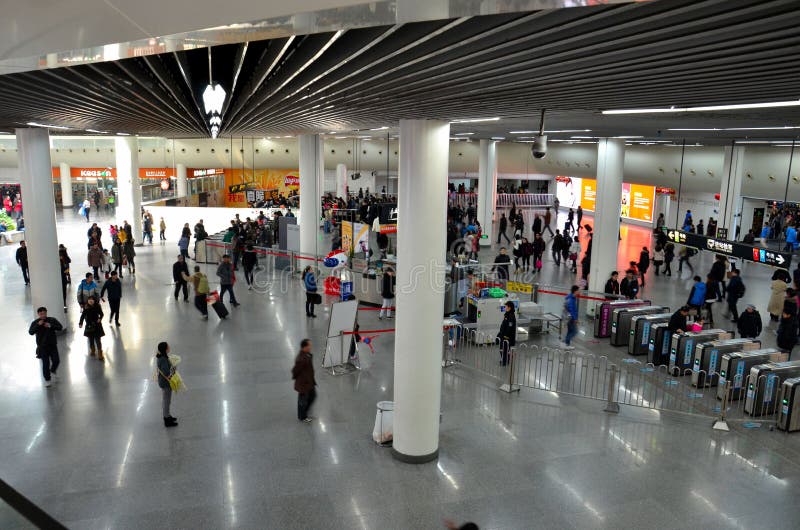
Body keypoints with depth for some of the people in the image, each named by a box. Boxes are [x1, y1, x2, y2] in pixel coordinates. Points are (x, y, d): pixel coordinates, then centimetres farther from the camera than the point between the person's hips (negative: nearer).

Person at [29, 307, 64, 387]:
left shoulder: (52, 320, 1)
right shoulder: (35, 323, -2)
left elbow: (60, 327, -7)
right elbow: (31, 332, -14)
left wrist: (50, 326, -21)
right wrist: (38, 325, -26)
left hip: (53, 345, 1)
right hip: (42, 347, -1)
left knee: (56, 360, -2)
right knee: (45, 363, -1)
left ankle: (53, 371, 31)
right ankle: (47, 379, 14)